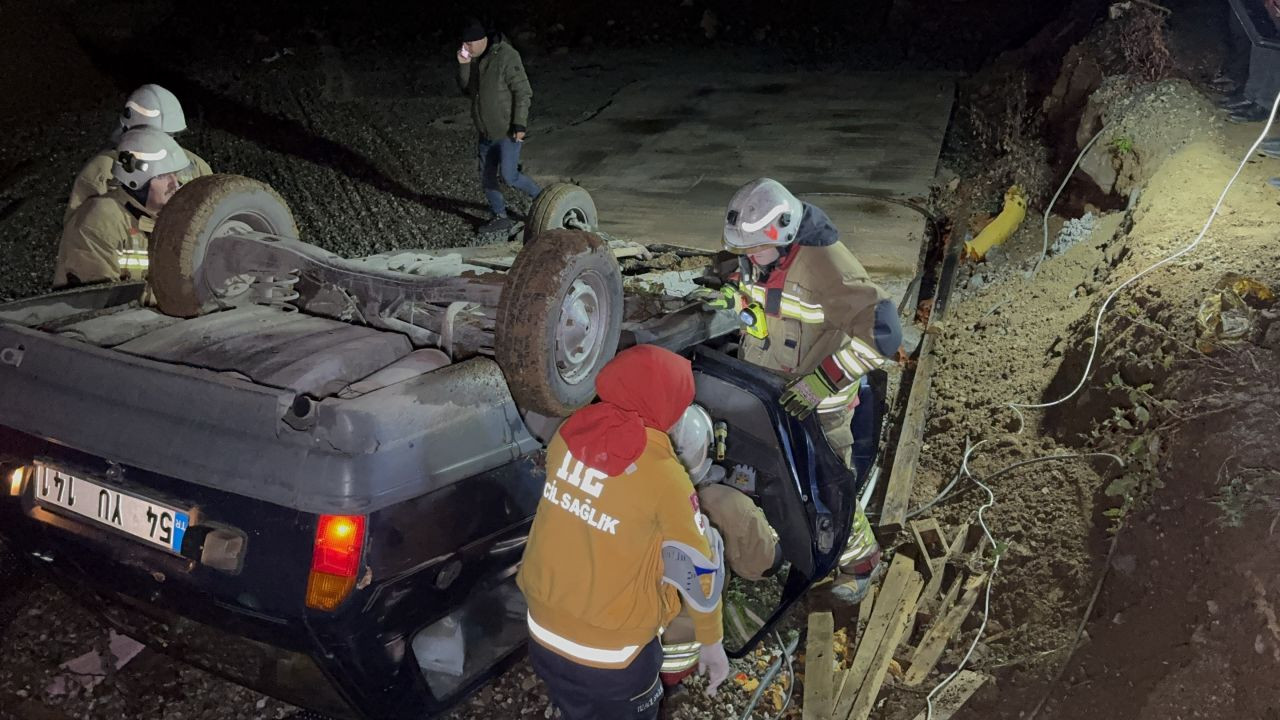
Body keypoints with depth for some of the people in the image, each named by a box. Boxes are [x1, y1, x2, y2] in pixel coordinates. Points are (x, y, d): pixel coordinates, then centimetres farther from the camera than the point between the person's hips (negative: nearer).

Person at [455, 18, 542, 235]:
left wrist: (519, 125, -21)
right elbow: (466, 89, 10)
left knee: (508, 175, -13)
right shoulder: (474, 59, 6)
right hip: (486, 133, 8)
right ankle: (501, 218, 22)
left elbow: (523, 93, -18)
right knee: (487, 178, 10)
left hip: (508, 131, -8)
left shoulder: (506, 56, -18)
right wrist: (463, 66, -7)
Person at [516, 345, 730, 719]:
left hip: (543, 631, 5)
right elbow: (699, 569, -13)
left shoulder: (569, 434, -10)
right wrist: (712, 641, 2)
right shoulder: (663, 475, -23)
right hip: (613, 653, -4)